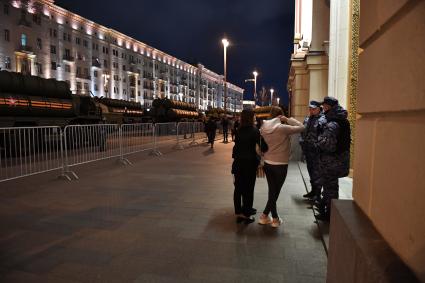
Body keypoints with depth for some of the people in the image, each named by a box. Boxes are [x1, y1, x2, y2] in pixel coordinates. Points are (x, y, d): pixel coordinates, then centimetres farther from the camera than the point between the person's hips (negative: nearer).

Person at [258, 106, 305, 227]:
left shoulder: (264, 127, -2)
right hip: (280, 165, -5)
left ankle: (275, 218, 21)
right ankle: (264, 216, 15)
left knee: (272, 191, 15)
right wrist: (288, 119, -7)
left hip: (267, 163, 5)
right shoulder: (283, 128, -17)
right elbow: (301, 127, -11)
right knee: (275, 192, 10)